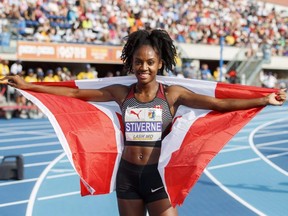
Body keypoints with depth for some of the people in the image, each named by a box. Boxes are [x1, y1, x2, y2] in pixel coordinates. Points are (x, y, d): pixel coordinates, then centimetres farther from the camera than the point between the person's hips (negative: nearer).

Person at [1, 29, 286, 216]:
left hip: (158, 173, -3)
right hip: (127, 173, 3)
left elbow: (218, 104, -16)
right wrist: (27, 85, 4)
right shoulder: (121, 93, 0)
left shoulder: (172, 94, -7)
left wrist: (263, 100, -26)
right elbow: (74, 94, 3)